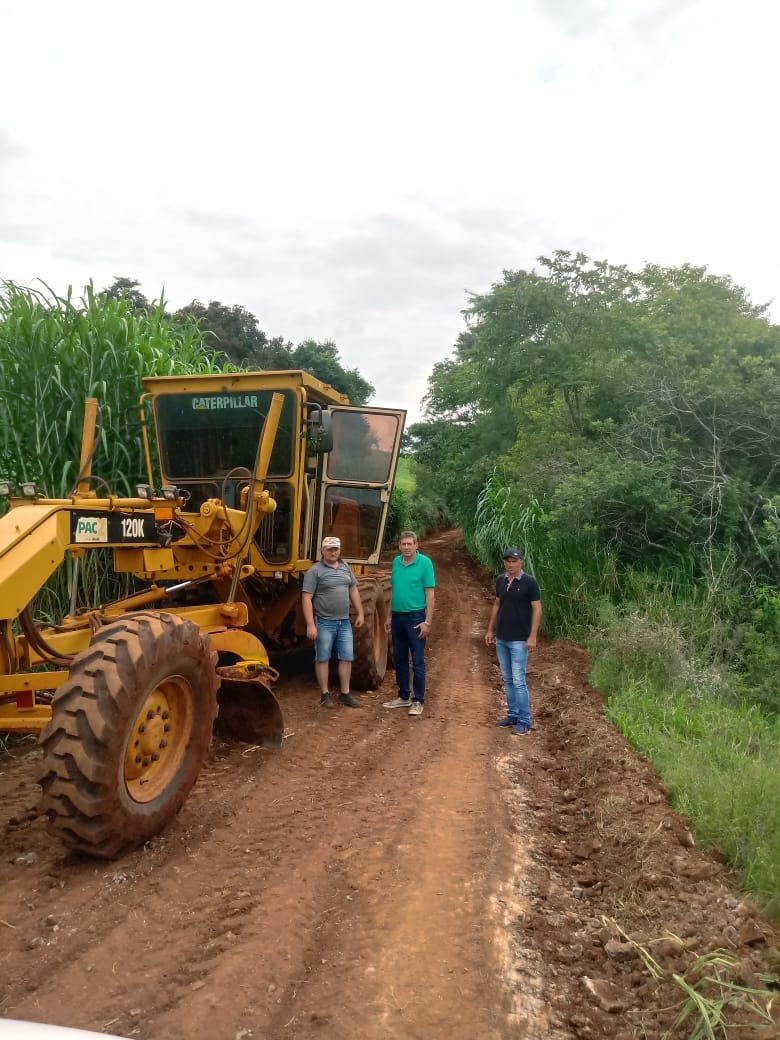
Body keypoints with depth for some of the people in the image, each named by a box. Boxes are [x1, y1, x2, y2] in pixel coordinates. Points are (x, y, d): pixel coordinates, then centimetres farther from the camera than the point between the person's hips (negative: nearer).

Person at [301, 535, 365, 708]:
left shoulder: (346, 567, 10)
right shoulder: (315, 571, -9)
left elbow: (353, 591, 18)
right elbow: (306, 599, -13)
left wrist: (360, 613, 12)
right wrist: (310, 625, -18)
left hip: (344, 622, 6)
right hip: (324, 622, -5)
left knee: (347, 658, 8)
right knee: (323, 658, 4)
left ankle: (345, 694, 18)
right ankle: (325, 695, 15)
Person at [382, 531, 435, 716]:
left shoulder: (424, 563, -9)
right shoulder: (396, 562, 8)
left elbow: (430, 594, -10)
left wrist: (427, 622, -15)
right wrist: (389, 617, 15)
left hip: (415, 617, -6)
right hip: (397, 617, 6)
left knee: (417, 661, 0)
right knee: (400, 659, 14)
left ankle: (418, 701, 8)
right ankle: (403, 697, 26)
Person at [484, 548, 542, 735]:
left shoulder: (529, 582, -11)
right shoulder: (500, 580, 6)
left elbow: (537, 609, -10)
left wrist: (533, 636, -15)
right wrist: (490, 629, 12)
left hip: (519, 640, -6)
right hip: (501, 639, 6)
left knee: (518, 681, -5)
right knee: (507, 679, 12)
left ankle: (524, 721, 4)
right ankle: (513, 715, 23)